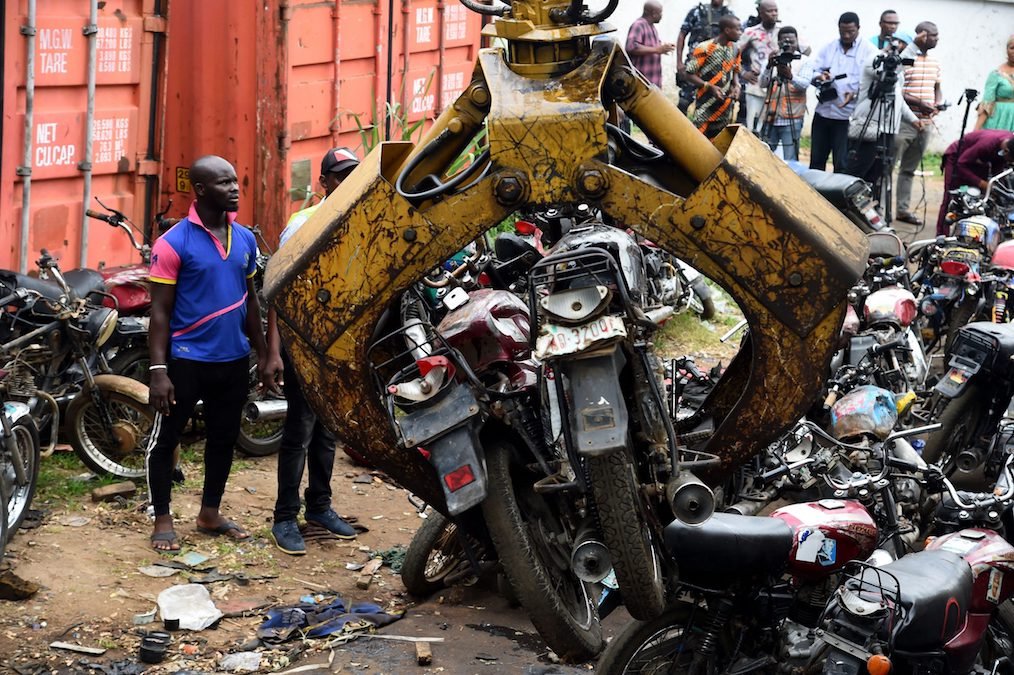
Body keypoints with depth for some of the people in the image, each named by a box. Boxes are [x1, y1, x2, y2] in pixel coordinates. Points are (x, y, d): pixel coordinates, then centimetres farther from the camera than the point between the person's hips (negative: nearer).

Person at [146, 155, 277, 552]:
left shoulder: (245, 239, 5)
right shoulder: (174, 243, -12)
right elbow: (160, 311, -12)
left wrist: (262, 355, 14)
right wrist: (158, 370, -17)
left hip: (234, 359, 6)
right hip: (187, 359, -6)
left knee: (224, 438, 15)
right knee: (165, 438, 4)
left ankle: (210, 514, 30)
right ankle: (162, 520, 17)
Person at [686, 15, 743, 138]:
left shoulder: (734, 49, 6)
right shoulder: (705, 48, -14)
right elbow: (690, 74, -10)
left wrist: (736, 85, 0)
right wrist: (710, 87, -20)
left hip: (726, 107, 6)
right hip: (706, 108, -6)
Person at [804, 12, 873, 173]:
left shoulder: (869, 51, -1)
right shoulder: (828, 48, 13)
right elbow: (809, 71, 8)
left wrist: (855, 93, -26)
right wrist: (818, 77, -16)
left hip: (848, 115, -5)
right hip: (823, 111, 5)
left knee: (842, 164, -5)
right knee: (816, 161, 10)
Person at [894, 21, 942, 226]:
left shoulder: (934, 62, 14)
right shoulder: (904, 58, -9)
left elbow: (937, 88, 24)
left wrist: (937, 104, 2)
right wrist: (919, 103, -21)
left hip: (925, 123, 7)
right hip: (904, 122, -7)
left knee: (909, 169, 13)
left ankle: (903, 209, 18)